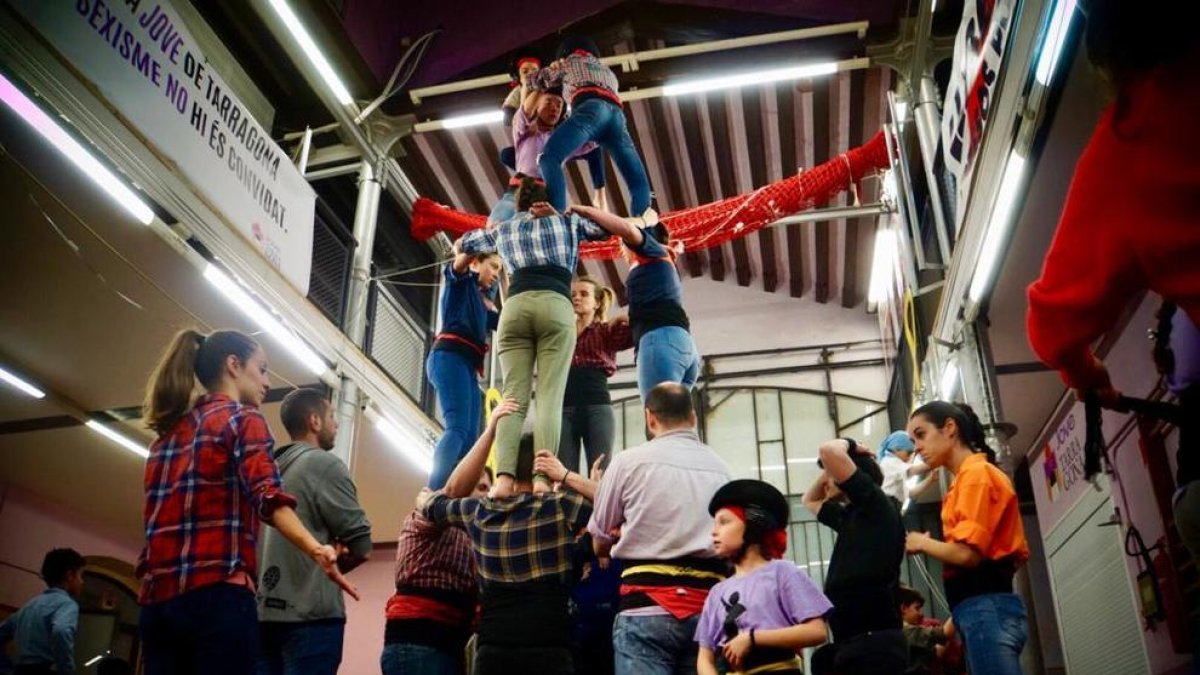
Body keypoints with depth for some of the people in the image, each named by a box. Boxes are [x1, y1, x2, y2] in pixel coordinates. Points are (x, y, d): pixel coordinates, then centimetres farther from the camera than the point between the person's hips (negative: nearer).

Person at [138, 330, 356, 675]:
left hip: (157, 597, 7)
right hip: (216, 592, -7)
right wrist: (316, 549, -30)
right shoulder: (243, 417, 1)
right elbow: (267, 496, -16)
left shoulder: (168, 432, 22)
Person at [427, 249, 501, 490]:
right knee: (458, 428, -25)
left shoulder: (483, 303, 32)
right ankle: (433, 495, -38)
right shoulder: (460, 281, 13)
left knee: (469, 438, -5)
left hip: (468, 366, 9)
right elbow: (462, 257, -8)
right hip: (450, 357, -9)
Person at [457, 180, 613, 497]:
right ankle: (542, 478, -25)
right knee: (550, 398, -10)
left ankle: (504, 477, -24)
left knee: (513, 398, -6)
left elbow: (463, 243, 44)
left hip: (515, 306, 2)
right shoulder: (566, 222, 23)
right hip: (555, 305, -2)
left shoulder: (503, 228, 28)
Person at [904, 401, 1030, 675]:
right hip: (988, 607, 10)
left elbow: (967, 553, -18)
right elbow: (1018, 554, 22)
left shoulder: (975, 473, -7)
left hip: (985, 609, -10)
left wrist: (923, 543, 1)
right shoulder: (973, 475, 20)